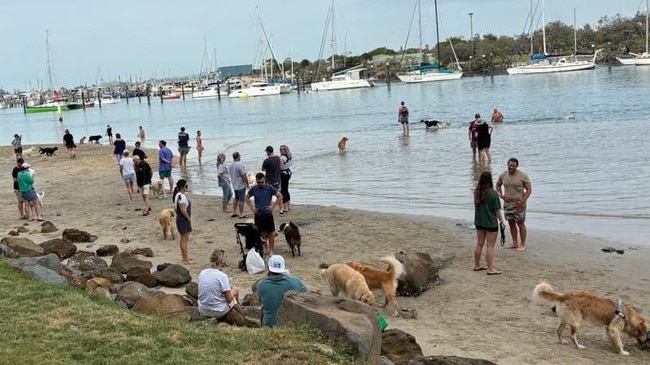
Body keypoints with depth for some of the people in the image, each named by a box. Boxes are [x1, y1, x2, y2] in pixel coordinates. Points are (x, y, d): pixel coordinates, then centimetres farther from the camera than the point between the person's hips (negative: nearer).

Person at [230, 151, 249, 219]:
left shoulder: (231, 165, 5)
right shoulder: (240, 165, -21)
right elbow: (244, 176, -21)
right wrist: (247, 183, -8)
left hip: (235, 185, 8)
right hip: (241, 185, -8)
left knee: (236, 198, 20)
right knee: (241, 200, -1)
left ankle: (234, 213, 23)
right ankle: (241, 214, 3)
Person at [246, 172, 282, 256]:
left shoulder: (269, 188, -5)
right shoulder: (254, 189, 2)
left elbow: (280, 196, 0)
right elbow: (247, 198, 17)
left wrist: (273, 206, -6)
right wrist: (251, 207, 5)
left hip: (268, 214, -2)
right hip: (258, 214, 2)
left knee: (271, 233, 0)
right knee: (262, 233, 10)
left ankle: (271, 250, 10)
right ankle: (265, 248, 23)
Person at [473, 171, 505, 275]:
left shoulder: (476, 192, 0)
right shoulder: (492, 193, -18)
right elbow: (497, 210, -13)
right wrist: (501, 220, -3)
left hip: (479, 222, 6)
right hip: (491, 222, -6)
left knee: (479, 244, 16)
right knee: (490, 246, -1)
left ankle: (477, 265, 26)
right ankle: (490, 269, 1)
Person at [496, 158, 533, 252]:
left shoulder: (523, 176, -11)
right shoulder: (503, 176, 2)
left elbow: (529, 190, -8)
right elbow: (498, 185, 20)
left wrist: (522, 201, -18)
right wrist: (500, 195, 2)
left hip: (518, 204, -5)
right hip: (507, 204, 5)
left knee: (520, 224, 0)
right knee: (511, 223, 13)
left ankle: (522, 244, 12)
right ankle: (515, 243, 26)